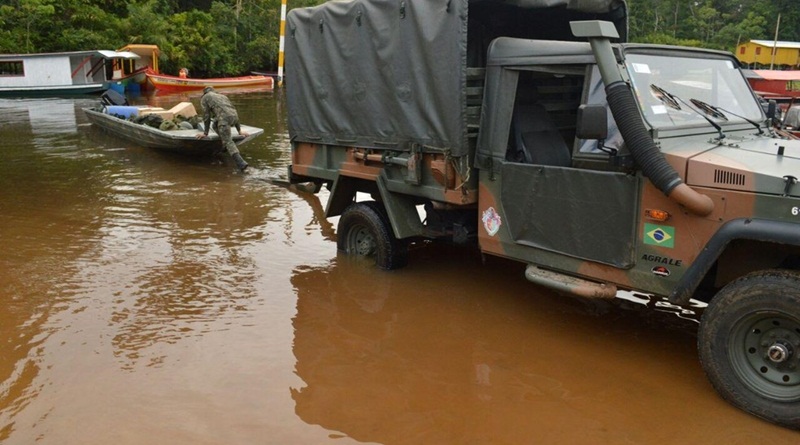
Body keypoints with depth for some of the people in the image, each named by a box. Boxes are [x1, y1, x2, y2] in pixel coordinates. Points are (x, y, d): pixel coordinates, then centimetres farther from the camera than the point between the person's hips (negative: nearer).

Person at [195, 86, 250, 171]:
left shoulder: (204, 98, 22)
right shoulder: (222, 96, 38)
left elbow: (206, 116, 16)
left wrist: (205, 133, 24)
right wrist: (239, 130, 38)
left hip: (224, 118, -6)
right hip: (234, 116, 6)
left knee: (228, 142, -7)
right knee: (215, 125, 32)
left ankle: (241, 163, -23)